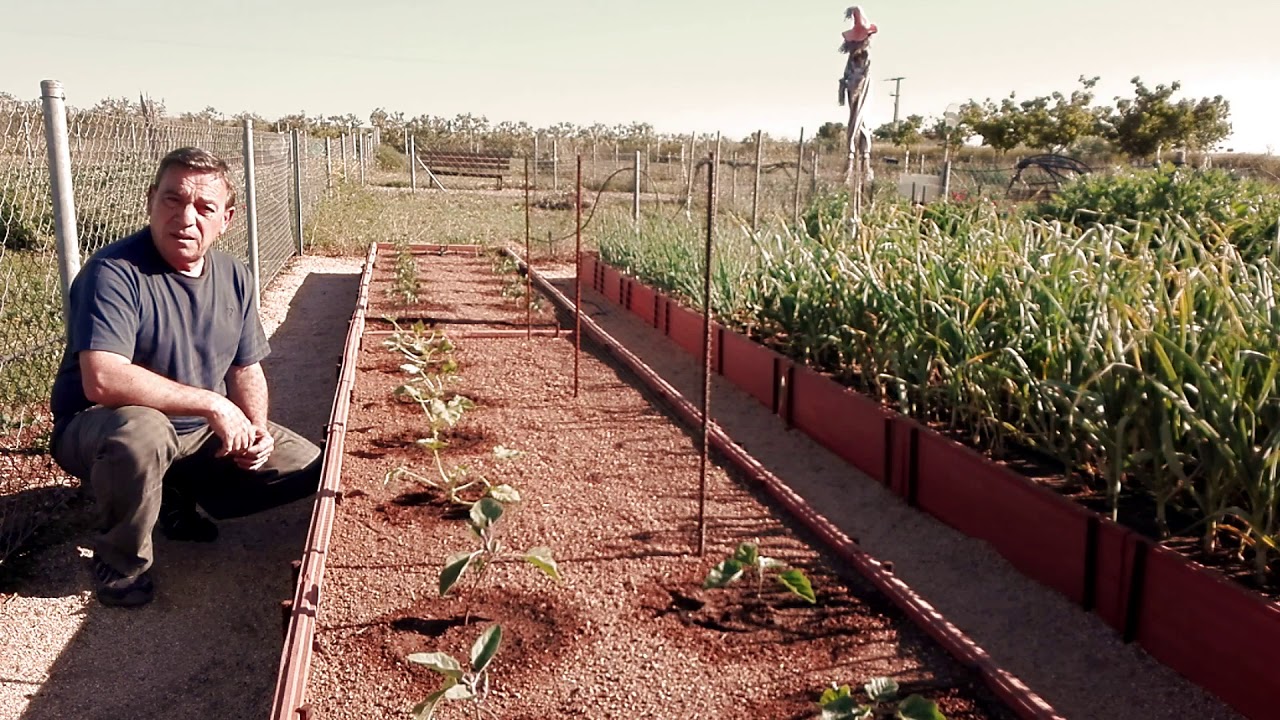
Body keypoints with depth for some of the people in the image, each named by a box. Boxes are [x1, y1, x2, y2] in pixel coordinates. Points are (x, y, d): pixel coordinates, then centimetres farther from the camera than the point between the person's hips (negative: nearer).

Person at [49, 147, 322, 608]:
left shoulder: (234, 277, -1)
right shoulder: (115, 272, -23)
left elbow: (247, 369, 7)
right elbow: (102, 380, -35)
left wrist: (256, 431, -12)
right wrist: (212, 403, -31)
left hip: (203, 434, 6)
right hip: (99, 431, -6)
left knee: (311, 468, 1)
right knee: (142, 430, -41)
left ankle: (178, 498, 16)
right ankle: (119, 565, -12)